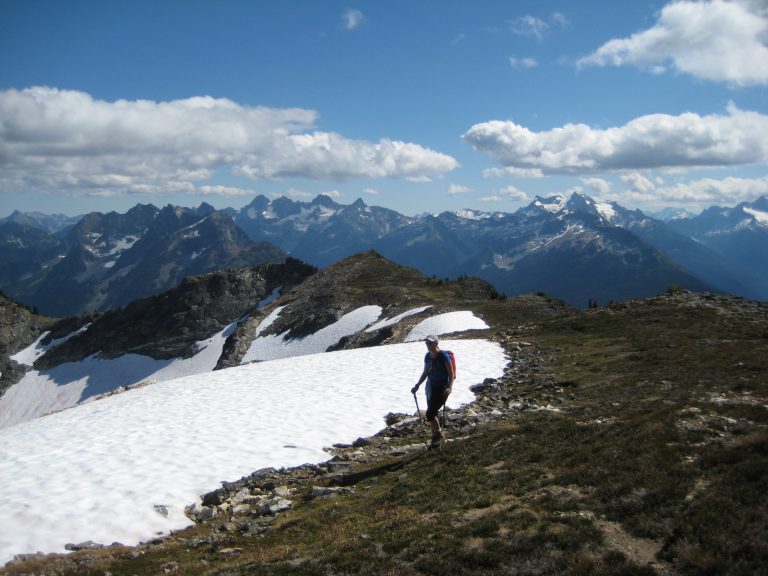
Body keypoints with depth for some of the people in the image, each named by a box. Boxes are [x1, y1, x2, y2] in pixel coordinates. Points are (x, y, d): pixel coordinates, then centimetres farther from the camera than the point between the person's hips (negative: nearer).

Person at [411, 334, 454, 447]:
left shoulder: (443, 356, -15)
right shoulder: (427, 356, 6)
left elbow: (451, 374, -14)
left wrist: (449, 388, -26)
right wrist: (417, 386, 13)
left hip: (442, 389, -7)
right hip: (431, 387, 7)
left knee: (430, 413, -13)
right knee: (432, 414, 8)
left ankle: (439, 434, 8)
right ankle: (435, 438, 21)